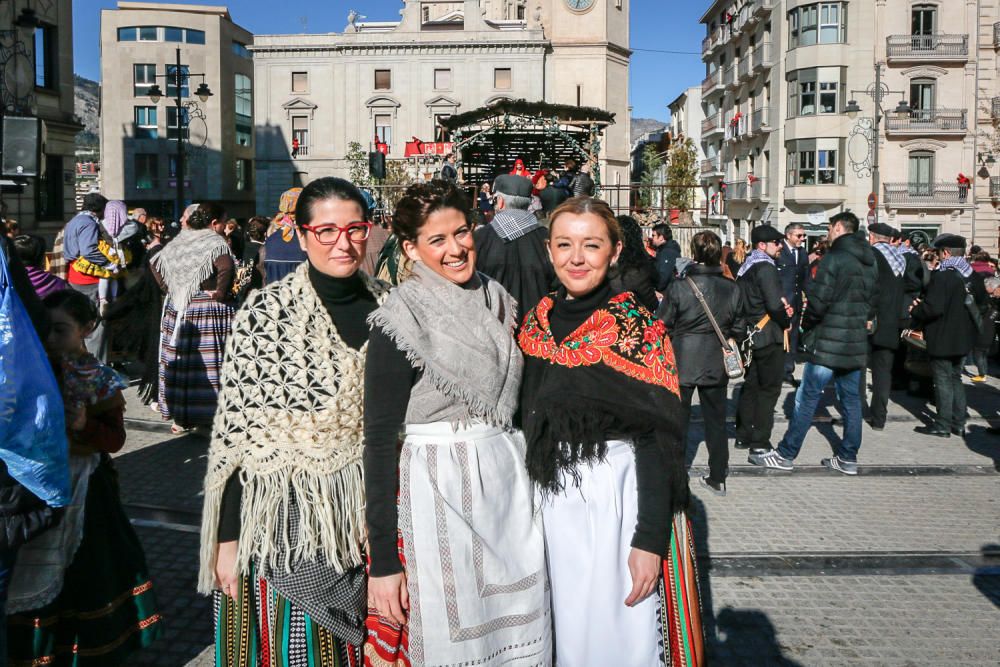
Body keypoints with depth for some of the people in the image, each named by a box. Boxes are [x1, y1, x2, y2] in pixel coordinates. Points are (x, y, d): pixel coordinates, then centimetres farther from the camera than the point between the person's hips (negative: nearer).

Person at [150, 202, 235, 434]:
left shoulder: (181, 239, 10)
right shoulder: (215, 242, -10)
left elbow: (155, 262, 15)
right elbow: (226, 267, -28)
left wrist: (167, 288, 14)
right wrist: (220, 292, -15)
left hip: (177, 308, 6)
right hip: (208, 310, -6)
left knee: (179, 361, 10)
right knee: (207, 364, -2)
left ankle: (179, 416, 19)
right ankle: (207, 415, 2)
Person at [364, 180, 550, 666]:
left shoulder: (497, 298, 7)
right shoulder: (402, 317, -12)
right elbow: (379, 437, -14)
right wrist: (383, 561, -16)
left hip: (509, 477, 6)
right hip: (438, 486, -5)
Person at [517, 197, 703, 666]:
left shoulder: (636, 326, -11)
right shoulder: (538, 321, 4)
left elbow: (658, 437, -14)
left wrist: (650, 539, -18)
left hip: (621, 497, -5)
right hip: (553, 500, 5)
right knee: (568, 628, 18)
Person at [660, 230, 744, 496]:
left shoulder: (678, 286, -16)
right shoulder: (732, 289, -9)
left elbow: (664, 325, -9)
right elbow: (738, 329, 0)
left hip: (681, 361, -2)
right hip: (715, 364, 2)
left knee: (677, 420, 11)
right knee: (716, 421, 14)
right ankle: (717, 478, 22)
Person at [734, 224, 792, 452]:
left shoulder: (746, 267, 13)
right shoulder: (765, 267, -17)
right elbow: (775, 305, -25)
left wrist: (781, 306, 8)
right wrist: (786, 320, -6)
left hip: (752, 335, 9)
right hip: (769, 335, -9)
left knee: (751, 386, 15)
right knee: (769, 388, -1)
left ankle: (744, 436, 21)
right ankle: (760, 441, 3)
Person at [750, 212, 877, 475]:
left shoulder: (834, 258, -15)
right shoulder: (870, 261, 11)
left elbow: (818, 302, -18)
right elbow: (872, 302, 16)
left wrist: (807, 322, -1)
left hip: (829, 343, -7)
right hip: (857, 343, 8)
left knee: (807, 398, -2)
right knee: (850, 399, 12)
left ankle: (785, 454, 4)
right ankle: (848, 458, 18)